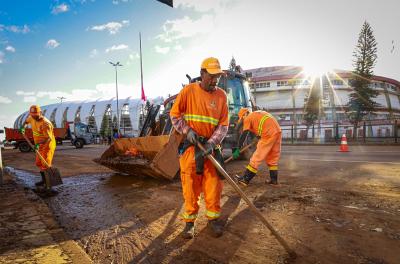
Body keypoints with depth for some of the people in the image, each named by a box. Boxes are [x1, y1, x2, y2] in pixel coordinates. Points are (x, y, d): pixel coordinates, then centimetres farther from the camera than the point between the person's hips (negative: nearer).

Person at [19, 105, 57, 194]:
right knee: (39, 163, 19)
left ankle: (48, 186, -12)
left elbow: (48, 138, -32)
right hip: (40, 146, 9)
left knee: (46, 165, -14)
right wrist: (23, 127, 10)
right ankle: (44, 181, 36)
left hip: (48, 146, -9)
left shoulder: (45, 124, -26)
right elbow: (27, 120, 26)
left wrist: (39, 143, -45)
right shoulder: (32, 118, 0)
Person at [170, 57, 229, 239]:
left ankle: (213, 219, 25)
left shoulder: (221, 95, 2)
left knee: (213, 185, 6)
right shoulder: (188, 91, -3)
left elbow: (223, 124, 0)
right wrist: (187, 131, -11)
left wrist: (212, 143, -14)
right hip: (190, 145, -1)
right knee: (190, 185, 4)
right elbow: (174, 114, 2)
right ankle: (190, 221, 20)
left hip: (211, 147, 2)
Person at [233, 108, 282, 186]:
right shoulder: (258, 114, 28)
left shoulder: (248, 118, 5)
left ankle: (245, 179, 2)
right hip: (278, 131, 8)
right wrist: (259, 136, 36)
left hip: (269, 134, -8)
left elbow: (243, 135, -1)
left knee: (257, 157, -3)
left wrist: (238, 149, 0)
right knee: (273, 158, 17)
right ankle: (274, 180, 22)